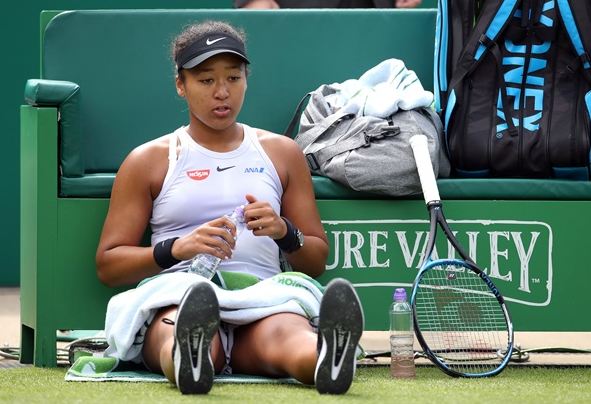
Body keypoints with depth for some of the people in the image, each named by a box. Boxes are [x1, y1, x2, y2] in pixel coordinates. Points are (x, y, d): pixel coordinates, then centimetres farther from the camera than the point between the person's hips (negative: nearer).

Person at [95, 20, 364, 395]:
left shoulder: (282, 153, 24)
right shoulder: (149, 160, 18)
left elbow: (317, 261, 24)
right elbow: (108, 265, 12)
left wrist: (283, 231, -1)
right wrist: (178, 248, -7)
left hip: (264, 297, 1)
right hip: (175, 299, -1)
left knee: (287, 334, -40)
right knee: (194, 339, -43)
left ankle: (329, 358, -74)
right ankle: (190, 358, -78)